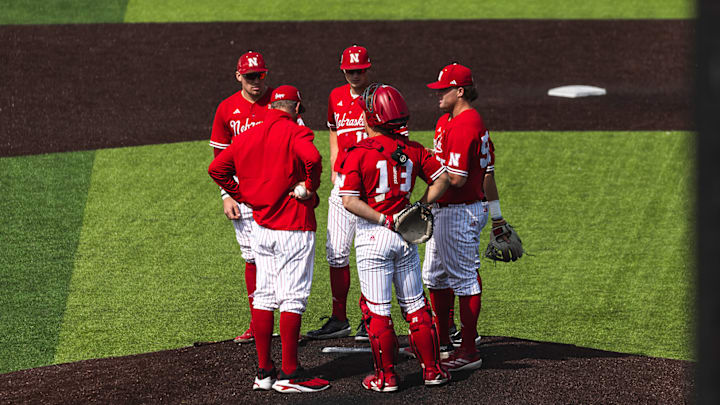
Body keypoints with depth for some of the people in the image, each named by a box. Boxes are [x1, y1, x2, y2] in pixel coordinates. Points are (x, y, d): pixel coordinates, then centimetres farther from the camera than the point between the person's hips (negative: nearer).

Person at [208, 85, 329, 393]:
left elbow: (217, 168, 12)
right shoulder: (296, 133, -10)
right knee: (292, 298, -3)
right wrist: (310, 188, -14)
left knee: (264, 297, 11)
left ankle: (264, 371, 14)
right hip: (294, 229, -6)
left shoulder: (247, 137, 10)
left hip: (261, 226, 6)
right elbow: (312, 157, -30)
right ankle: (289, 373, -3)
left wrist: (243, 196, 14)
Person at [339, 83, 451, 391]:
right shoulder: (411, 149, 2)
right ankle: (432, 369, 18)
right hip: (406, 238, 5)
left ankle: (385, 376, 6)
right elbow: (442, 179, 8)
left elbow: (350, 201, -18)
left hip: (373, 238, -5)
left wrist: (383, 220, -13)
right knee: (415, 305, 14)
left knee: (377, 309, 3)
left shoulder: (358, 154, -12)